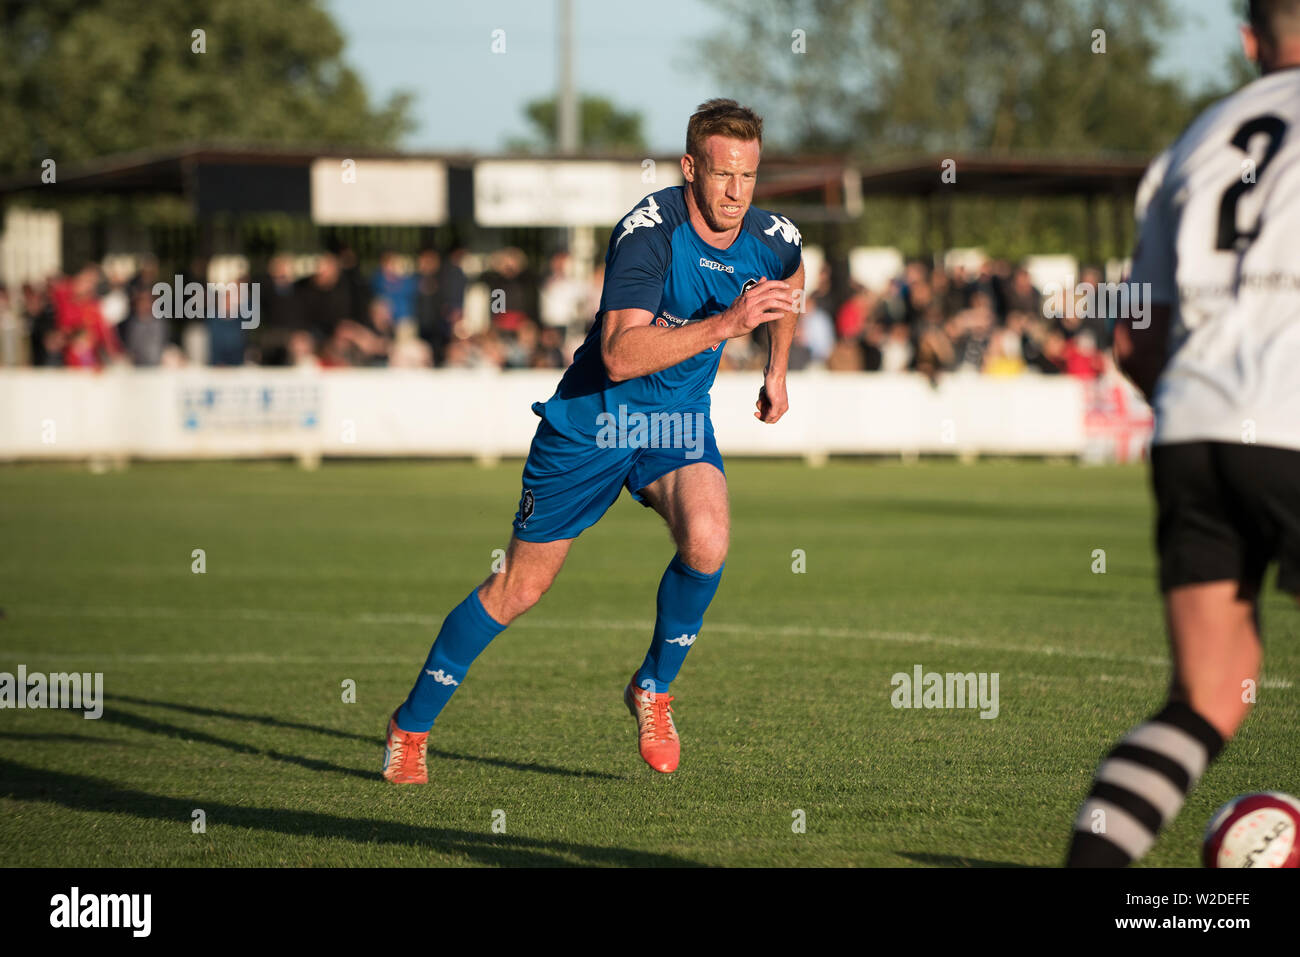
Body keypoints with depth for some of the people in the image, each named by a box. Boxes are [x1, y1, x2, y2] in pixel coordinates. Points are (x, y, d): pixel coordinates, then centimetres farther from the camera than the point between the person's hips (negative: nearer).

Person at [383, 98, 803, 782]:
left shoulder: (774, 240, -9)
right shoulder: (650, 230, -27)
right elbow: (619, 354, -39)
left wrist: (777, 370, 19)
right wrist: (726, 323, -44)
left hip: (679, 419, 4)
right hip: (592, 418, -4)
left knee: (707, 542, -27)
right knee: (519, 588, 4)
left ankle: (653, 690, 0)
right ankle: (411, 725, 23)